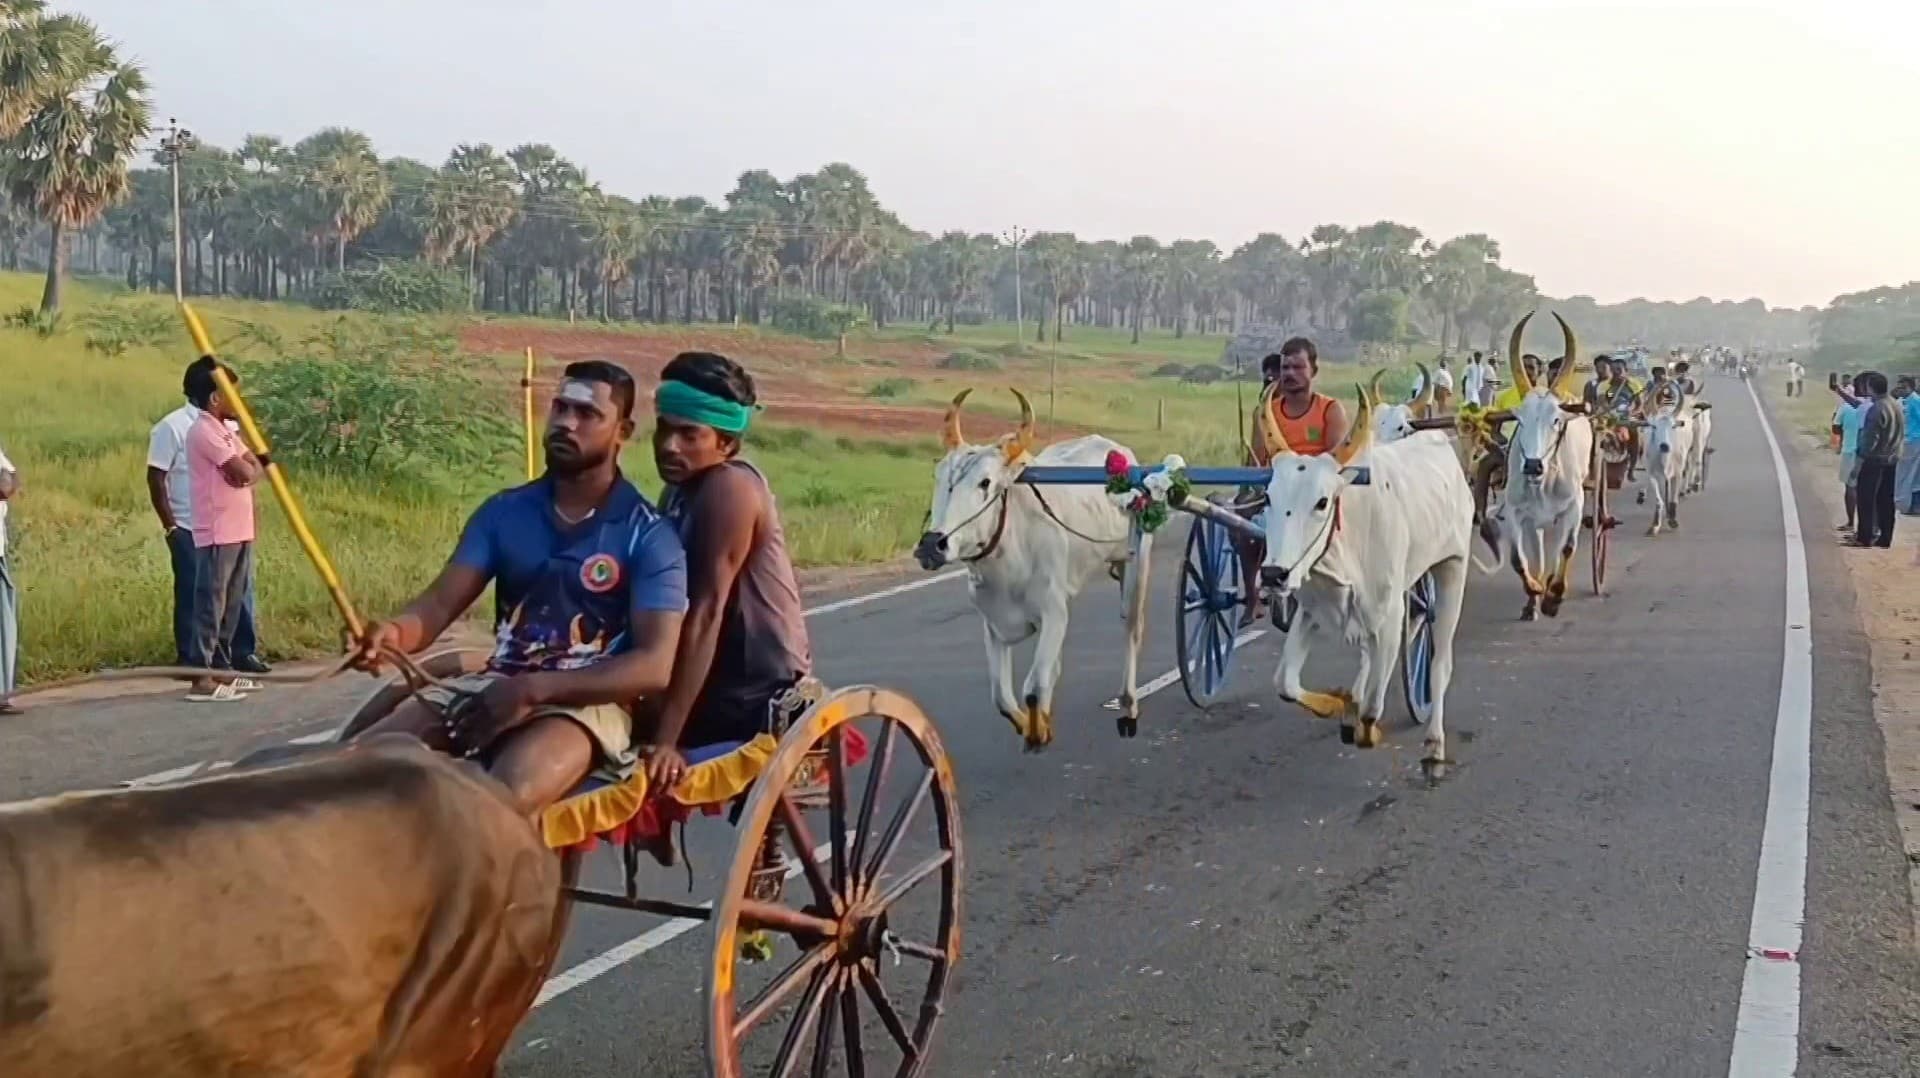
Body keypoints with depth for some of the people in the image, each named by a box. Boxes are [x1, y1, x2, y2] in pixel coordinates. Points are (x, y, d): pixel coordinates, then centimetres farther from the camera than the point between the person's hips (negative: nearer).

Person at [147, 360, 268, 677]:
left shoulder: (226, 425, 11)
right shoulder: (172, 427, -8)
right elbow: (156, 478, -9)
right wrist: (170, 526, -12)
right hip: (189, 531, -6)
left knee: (240, 588, 4)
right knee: (192, 596, 1)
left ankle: (243, 652, 13)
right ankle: (189, 661, 10)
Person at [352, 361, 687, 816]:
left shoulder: (650, 536, -5)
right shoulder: (504, 511, 10)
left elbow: (655, 666, -14)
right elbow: (440, 604, 2)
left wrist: (534, 689, -23)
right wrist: (395, 632, -24)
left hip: (587, 701, -5)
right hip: (492, 688, 5)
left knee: (506, 795, -36)